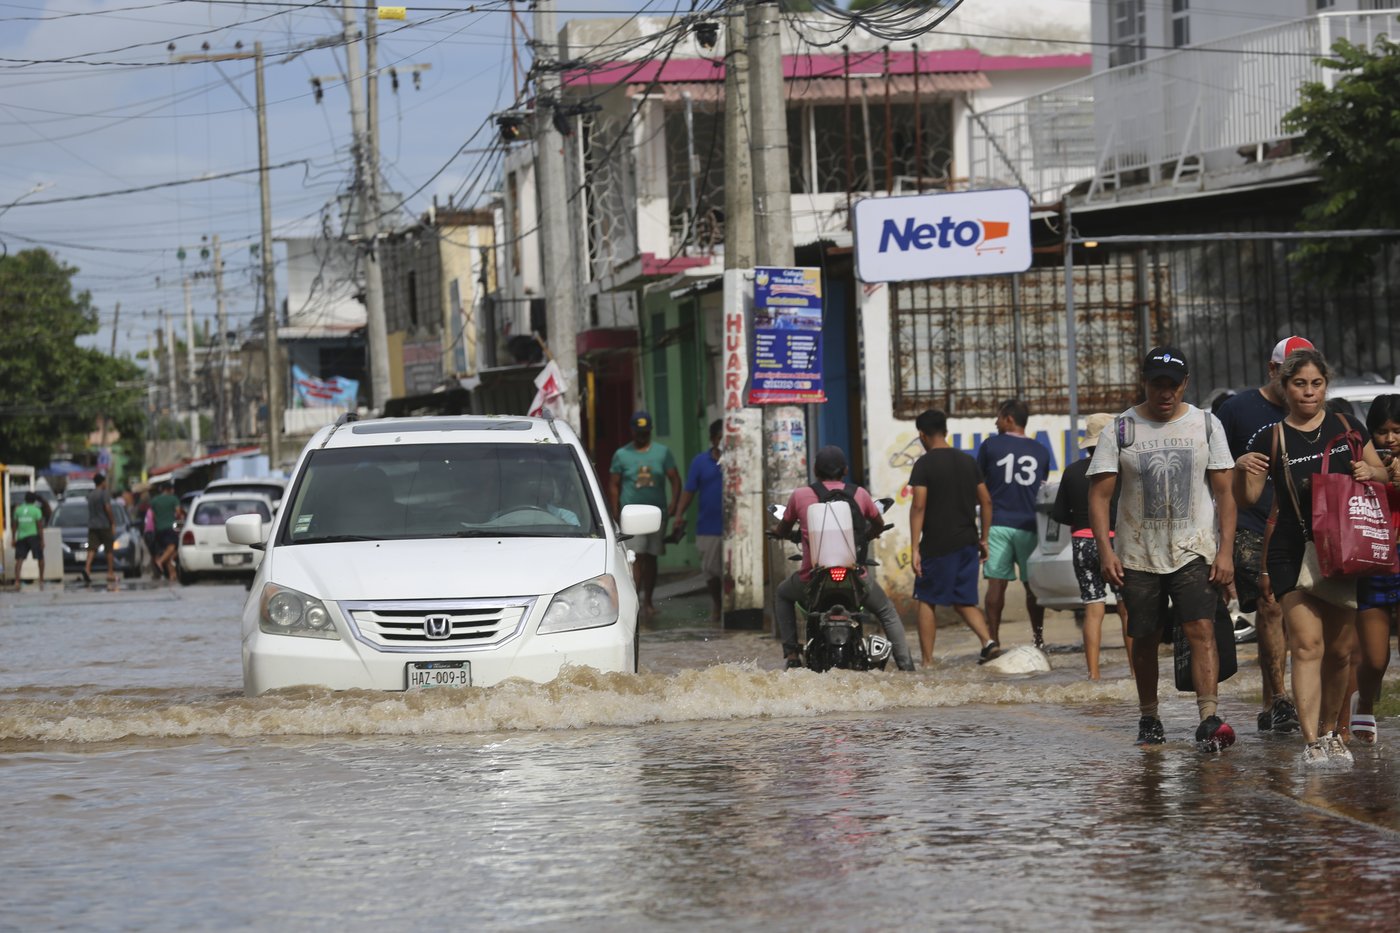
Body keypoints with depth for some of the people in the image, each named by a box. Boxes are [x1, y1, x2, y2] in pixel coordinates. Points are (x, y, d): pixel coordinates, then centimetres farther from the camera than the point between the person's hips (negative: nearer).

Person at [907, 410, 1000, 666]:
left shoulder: (924, 464, -8)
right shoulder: (969, 462, 9)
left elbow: (918, 506, -15)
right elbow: (986, 502, 10)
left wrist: (914, 548, -14)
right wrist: (984, 538, 17)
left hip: (937, 544, -5)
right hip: (967, 543, 5)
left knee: (926, 601, 6)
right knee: (964, 601, 13)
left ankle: (927, 661, 5)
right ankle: (988, 641, -9)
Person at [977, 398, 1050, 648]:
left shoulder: (991, 446, -1)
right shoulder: (1041, 452, 8)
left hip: (997, 522, -2)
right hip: (1028, 525, 2)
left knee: (996, 583, -3)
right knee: (1032, 584, 9)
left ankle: (993, 640, -7)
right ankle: (1038, 637, 12)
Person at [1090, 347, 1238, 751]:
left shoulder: (1206, 425, 3)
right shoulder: (1120, 430, 1)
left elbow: (1224, 492, 3)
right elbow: (1099, 494, 0)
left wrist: (1226, 550, -6)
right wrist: (1105, 550, -11)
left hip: (1194, 551, -1)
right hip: (1138, 555, 1)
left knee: (1202, 630, -15)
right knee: (1145, 639, 8)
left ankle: (1209, 720, -24)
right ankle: (1148, 719, 23)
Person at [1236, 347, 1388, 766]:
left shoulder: (1348, 429, 8)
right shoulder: (1271, 439, 1)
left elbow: (1381, 473, 18)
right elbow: (1248, 498, 1)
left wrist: (1369, 473, -5)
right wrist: (1242, 469, -20)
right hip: (1292, 554, -3)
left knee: (1340, 649, 9)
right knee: (1307, 644, -14)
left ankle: (1330, 731, 26)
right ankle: (1311, 742, -18)